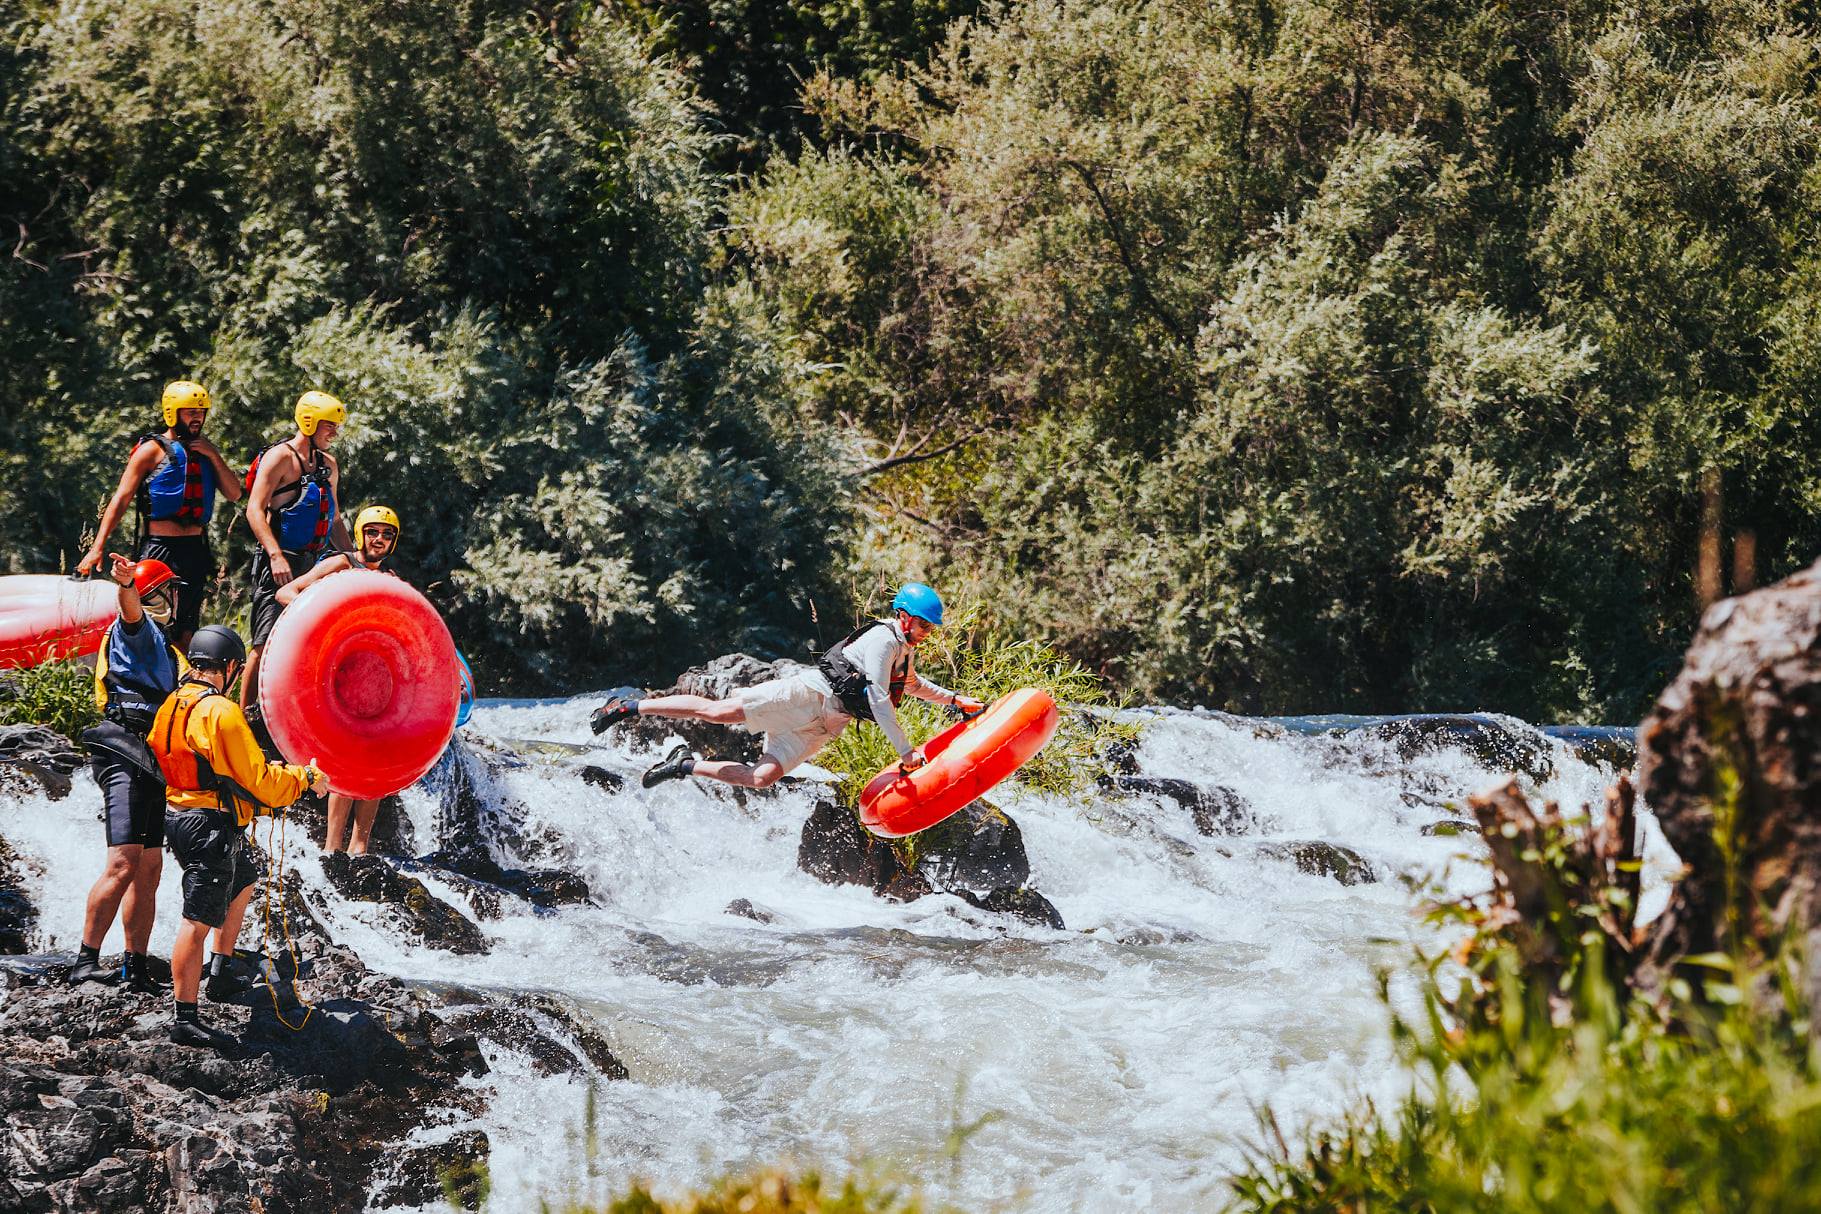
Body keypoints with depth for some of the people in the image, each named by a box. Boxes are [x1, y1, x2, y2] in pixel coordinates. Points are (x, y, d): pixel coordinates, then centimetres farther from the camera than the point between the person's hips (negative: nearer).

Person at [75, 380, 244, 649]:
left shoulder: (204, 450, 16)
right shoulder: (154, 450, -2)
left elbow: (234, 494, 11)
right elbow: (121, 499, -6)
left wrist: (213, 456, -2)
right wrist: (97, 548, -15)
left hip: (196, 549, 6)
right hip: (161, 548, -6)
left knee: (185, 635, 8)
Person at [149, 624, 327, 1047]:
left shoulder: (171, 706, 9)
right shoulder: (222, 712, -19)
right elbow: (259, 782, -17)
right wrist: (305, 777, 0)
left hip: (179, 817, 10)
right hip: (212, 826, -10)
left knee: (243, 880, 31)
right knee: (197, 922, -7)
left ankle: (220, 973, 34)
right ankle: (184, 1020, -5)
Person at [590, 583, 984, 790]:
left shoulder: (902, 651, 20)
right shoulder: (883, 638, -11)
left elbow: (911, 685, 44)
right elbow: (878, 699, -18)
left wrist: (955, 699, 33)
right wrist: (905, 750, -18)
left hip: (822, 724, 9)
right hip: (809, 694, -9)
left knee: (761, 778, -9)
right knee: (718, 710, -17)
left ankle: (685, 766, 3)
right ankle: (629, 708, -11)